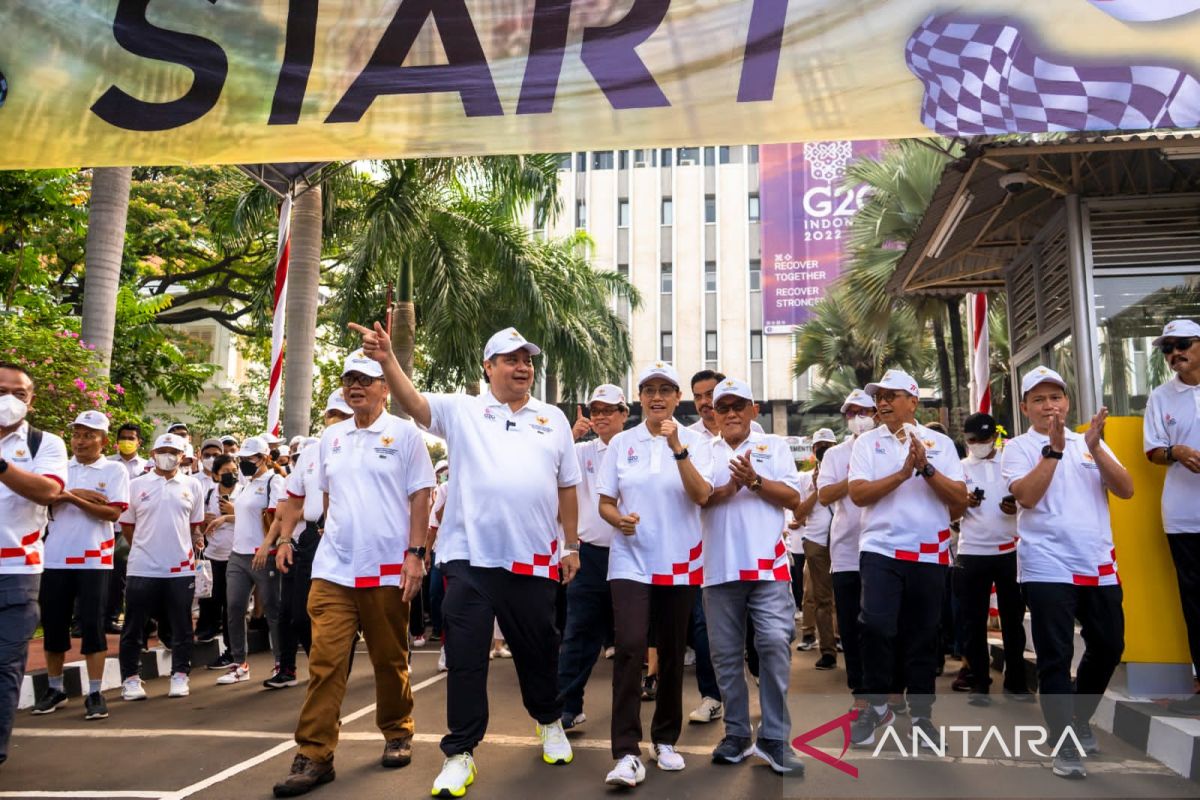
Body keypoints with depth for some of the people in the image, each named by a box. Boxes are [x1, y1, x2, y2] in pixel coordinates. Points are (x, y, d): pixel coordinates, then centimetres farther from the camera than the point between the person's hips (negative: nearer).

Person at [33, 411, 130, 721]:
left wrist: (71, 497, -14)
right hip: (56, 557, 4)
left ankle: (95, 693, 3)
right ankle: (54, 689, 25)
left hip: (93, 559, -4)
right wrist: (79, 493, -15)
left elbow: (113, 512, -11)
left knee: (92, 624, -3)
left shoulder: (114, 470, 0)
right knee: (53, 624, 10)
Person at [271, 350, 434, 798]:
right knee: (324, 661, -2)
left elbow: (420, 497, -5)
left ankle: (397, 735, 29)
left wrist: (415, 553, -11)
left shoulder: (405, 433, -3)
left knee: (390, 660, 10)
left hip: (388, 569, -3)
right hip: (333, 569, 3)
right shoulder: (331, 437, 11)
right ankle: (314, 755, 4)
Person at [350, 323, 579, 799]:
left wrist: (572, 546, 11)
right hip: (469, 556, -2)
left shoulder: (553, 419, 10)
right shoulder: (462, 411, 4)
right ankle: (461, 753, 16)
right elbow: (413, 403, -12)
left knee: (538, 649, 16)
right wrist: (387, 360, -30)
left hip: (533, 558, 2)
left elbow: (566, 488, 13)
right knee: (465, 657, 3)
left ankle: (549, 721, 41)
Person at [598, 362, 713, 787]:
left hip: (679, 563, 1)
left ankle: (665, 739, 28)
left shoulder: (696, 440, -1)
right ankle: (627, 753, -10)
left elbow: (701, 495, -15)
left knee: (672, 651, 10)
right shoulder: (620, 443, 3)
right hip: (631, 561, 0)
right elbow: (605, 503, 6)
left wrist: (677, 447, -25)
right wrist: (618, 518, -17)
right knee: (629, 647, -15)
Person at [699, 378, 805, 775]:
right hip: (720, 568, 2)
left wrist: (755, 481, -12)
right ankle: (737, 733, 20)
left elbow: (793, 497, 2)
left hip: (767, 565, -1)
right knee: (726, 654, 7)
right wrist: (726, 489, -14)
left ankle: (774, 737, 1)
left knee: (775, 644, -10)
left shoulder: (774, 446, 11)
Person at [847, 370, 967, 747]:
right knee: (877, 627, -13)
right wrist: (903, 472, -14)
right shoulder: (867, 442, 4)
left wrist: (926, 468, -13)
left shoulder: (940, 442, 6)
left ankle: (921, 714, 22)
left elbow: (960, 499, -1)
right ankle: (876, 705, 7)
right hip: (880, 549, -1)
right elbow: (857, 494, -8)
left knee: (923, 635, 8)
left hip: (930, 553, 1)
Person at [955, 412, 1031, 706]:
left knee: (1013, 617, 7)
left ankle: (1015, 682, 19)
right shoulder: (960, 467, 5)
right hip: (972, 553, 0)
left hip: (1009, 551, 0)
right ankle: (979, 683, 12)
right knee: (975, 620, 4)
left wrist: (1016, 507, -15)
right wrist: (965, 502, -18)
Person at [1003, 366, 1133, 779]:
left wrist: (1095, 448, -13)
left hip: (1100, 565, 5)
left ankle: (1079, 720, 37)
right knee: (1055, 657, -3)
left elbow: (1126, 490, -1)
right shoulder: (1019, 447, -1)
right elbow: (1026, 496, -16)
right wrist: (1054, 448, -18)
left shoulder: (1091, 443, 11)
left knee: (1108, 647, 16)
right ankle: (1065, 745, 5)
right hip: (1049, 568, -5)